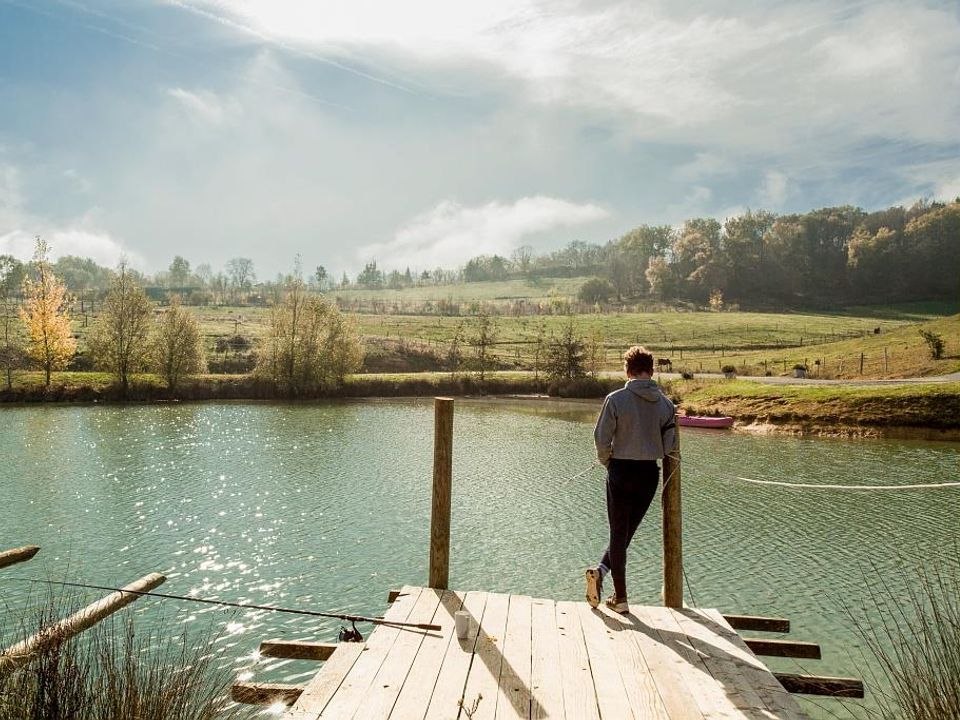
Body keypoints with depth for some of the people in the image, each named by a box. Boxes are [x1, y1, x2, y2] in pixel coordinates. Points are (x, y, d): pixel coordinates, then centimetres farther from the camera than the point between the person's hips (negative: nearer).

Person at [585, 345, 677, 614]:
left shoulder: (616, 399, -11)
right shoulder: (666, 404, -1)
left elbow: (602, 438, -11)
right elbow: (670, 446, -1)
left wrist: (607, 461, 7)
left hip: (621, 472, -3)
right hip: (650, 474, 3)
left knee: (619, 534, 8)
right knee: (627, 532, 18)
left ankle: (621, 599, 9)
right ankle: (602, 570, 6)